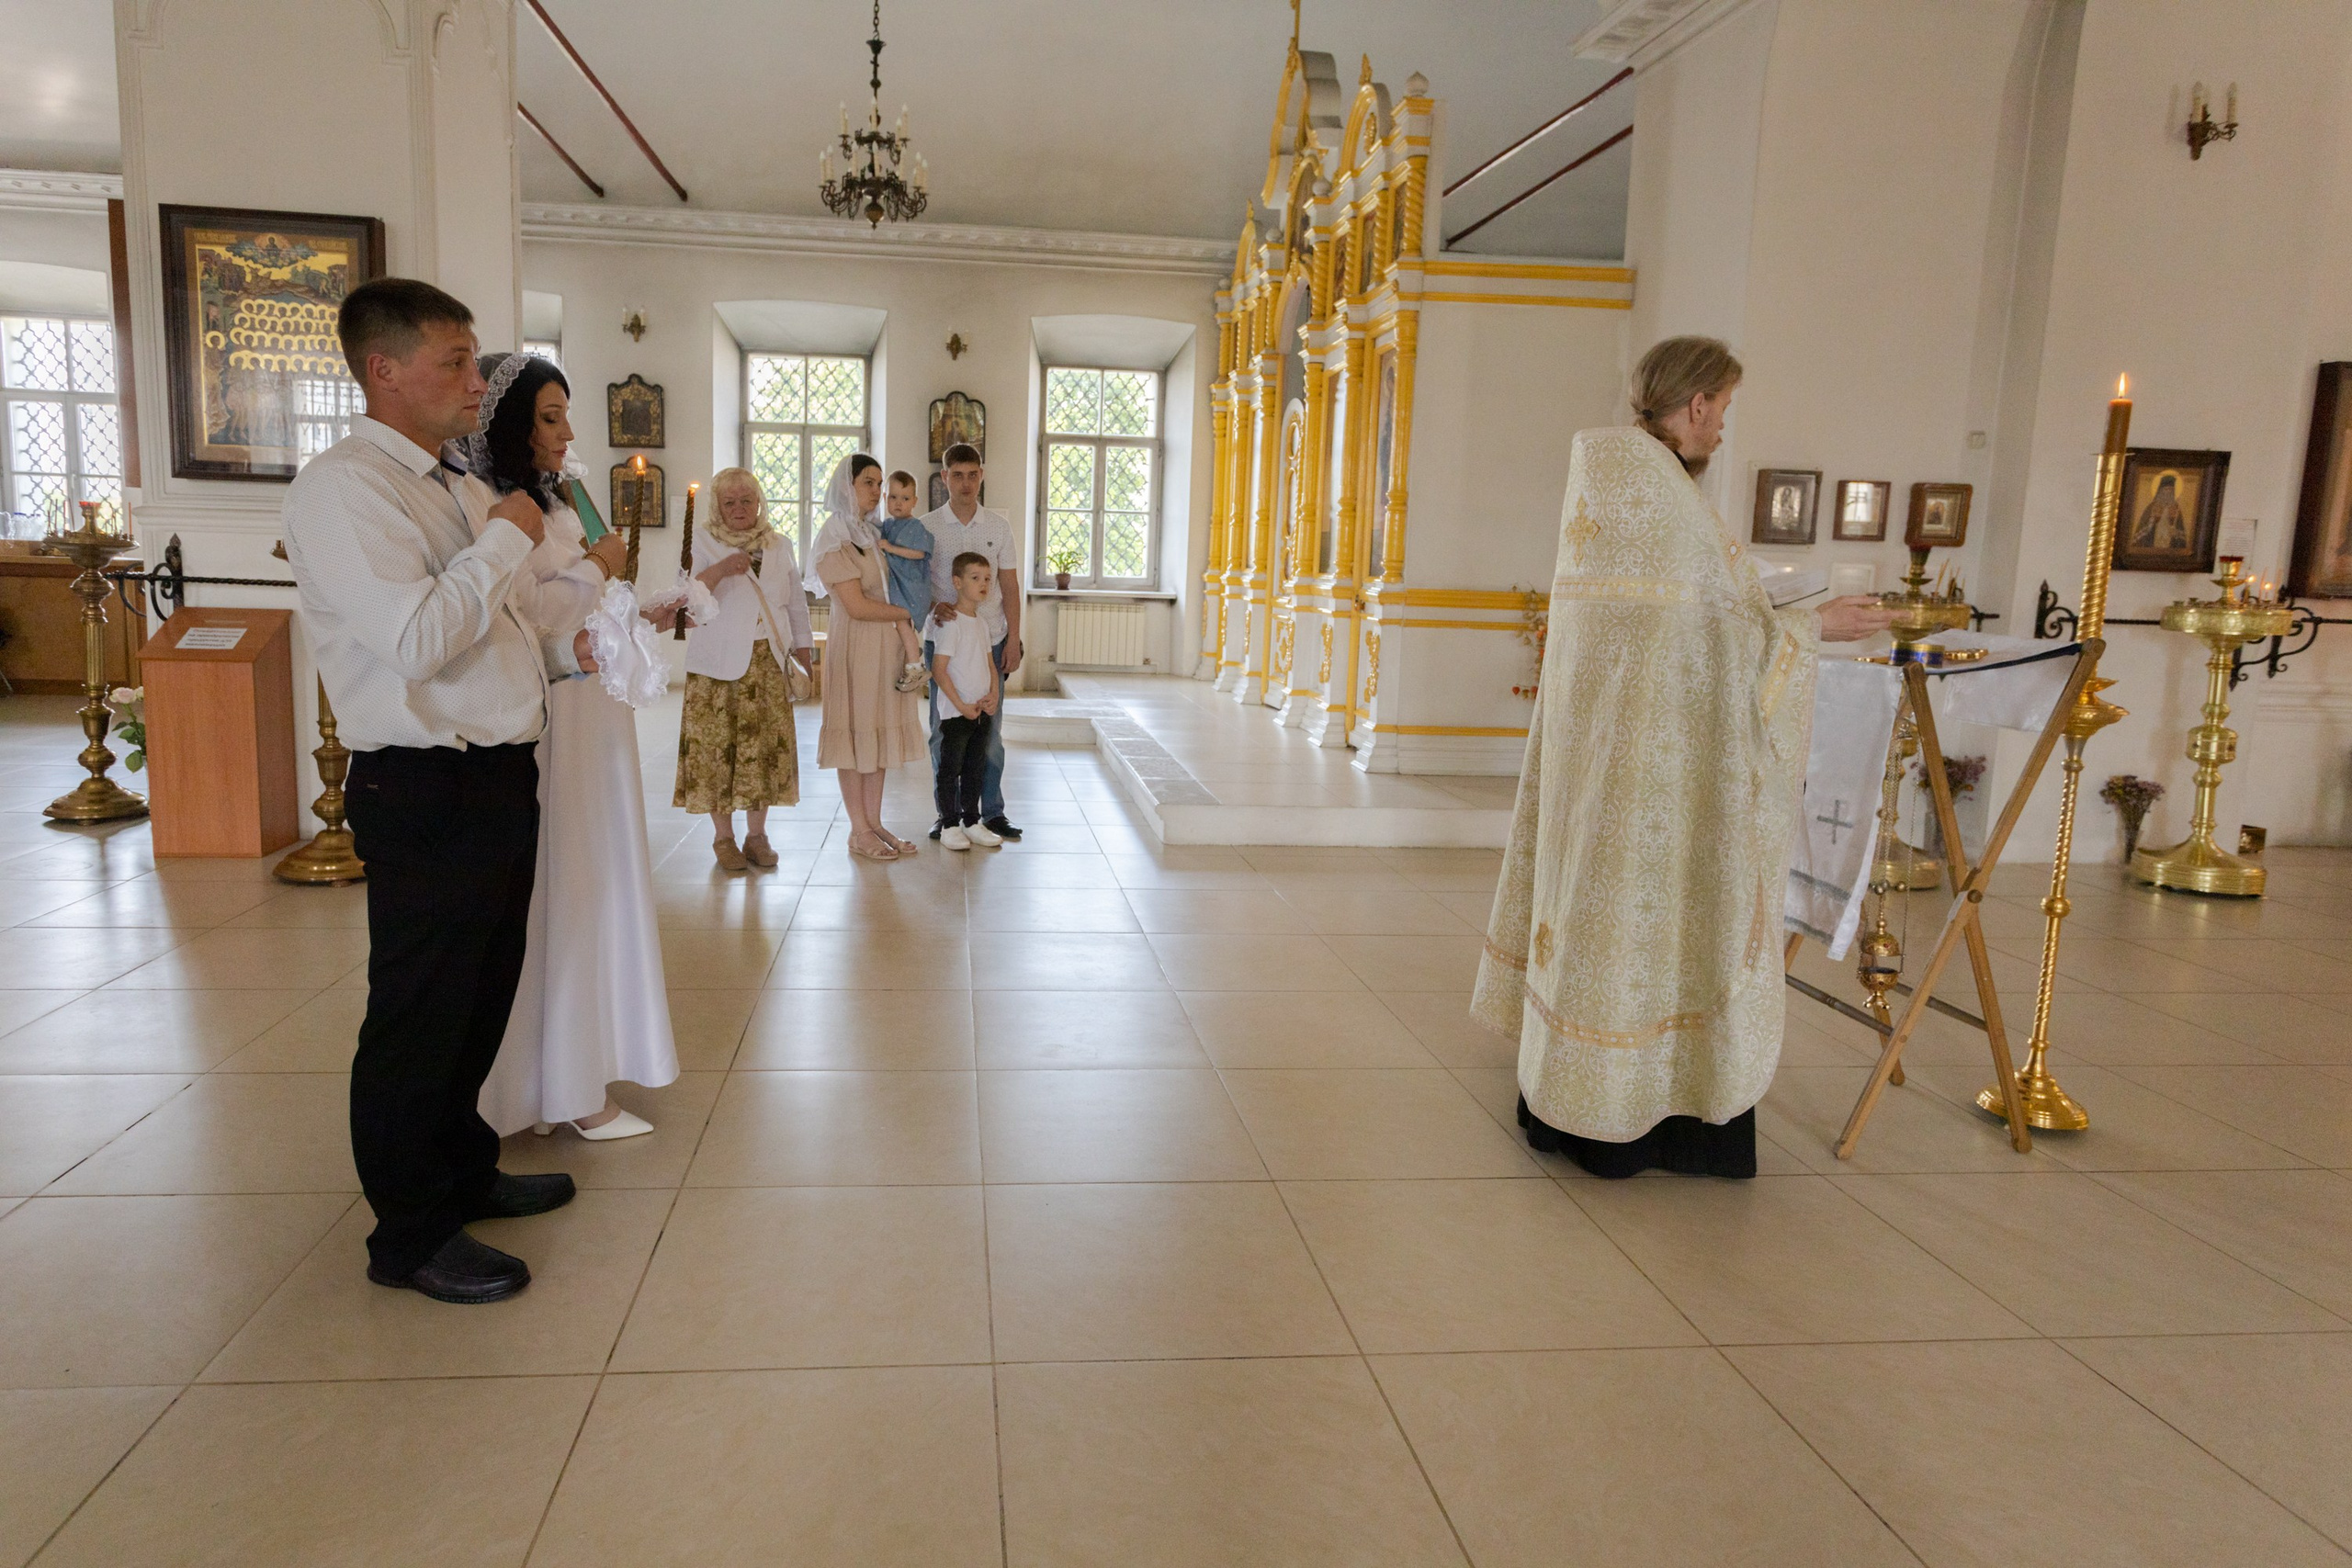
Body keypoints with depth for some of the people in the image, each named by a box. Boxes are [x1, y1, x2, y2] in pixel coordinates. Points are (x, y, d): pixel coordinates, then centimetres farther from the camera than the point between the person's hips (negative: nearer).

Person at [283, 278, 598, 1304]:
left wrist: (567, 651, 8)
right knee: (418, 1018, 4)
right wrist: (507, 538, -16)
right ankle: (410, 1237, 21)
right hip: (427, 793, -9)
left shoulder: (459, 488, 16)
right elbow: (416, 639, -25)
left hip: (501, 777, 9)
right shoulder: (342, 488, -14)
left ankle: (463, 1170, 41)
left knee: (481, 997, 22)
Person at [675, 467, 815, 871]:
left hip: (768, 661, 3)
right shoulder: (703, 542, 4)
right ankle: (723, 837, 9)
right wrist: (718, 571, -25)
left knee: (765, 744, 1)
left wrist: (803, 654, 12)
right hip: (718, 663, -2)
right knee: (717, 746, -3)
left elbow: (797, 606, 18)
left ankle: (757, 834, 13)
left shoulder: (779, 546, 14)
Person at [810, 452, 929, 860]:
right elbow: (857, 606, -17)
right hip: (855, 645, -8)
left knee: (880, 734, 10)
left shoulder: (873, 535, 14)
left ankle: (874, 823, 18)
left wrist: (909, 638, -4)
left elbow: (893, 594, 10)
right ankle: (859, 831, 7)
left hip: (887, 645, 8)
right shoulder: (835, 540, -11)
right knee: (856, 732, 0)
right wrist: (906, 614, -5)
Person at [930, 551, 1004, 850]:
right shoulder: (951, 623, -14)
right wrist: (962, 705, -17)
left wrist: (993, 696, 0)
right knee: (950, 768, 1)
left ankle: (972, 822, 24)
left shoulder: (982, 623, 11)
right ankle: (950, 825, 9)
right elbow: (939, 670, -17)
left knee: (976, 767, 14)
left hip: (982, 711, 8)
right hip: (955, 712, -8)